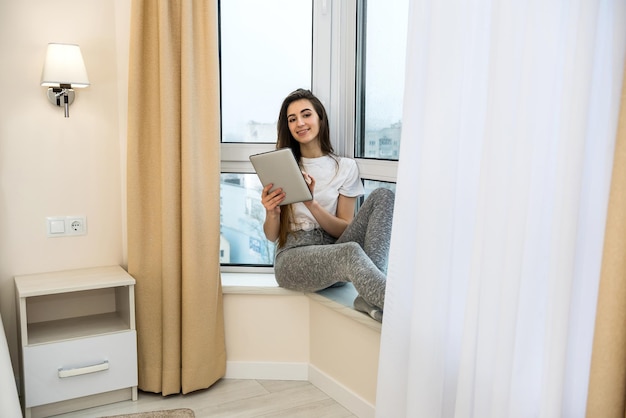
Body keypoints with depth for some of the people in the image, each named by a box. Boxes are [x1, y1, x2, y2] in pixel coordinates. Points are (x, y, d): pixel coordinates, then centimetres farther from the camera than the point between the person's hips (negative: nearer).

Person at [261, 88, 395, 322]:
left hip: (333, 253, 3)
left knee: (383, 196, -22)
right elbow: (272, 236, 9)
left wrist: (311, 203, -14)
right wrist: (271, 213, -15)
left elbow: (346, 231, 3)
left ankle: (371, 297, -36)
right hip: (294, 257, -2)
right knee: (350, 252, -37)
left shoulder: (345, 167, 10)